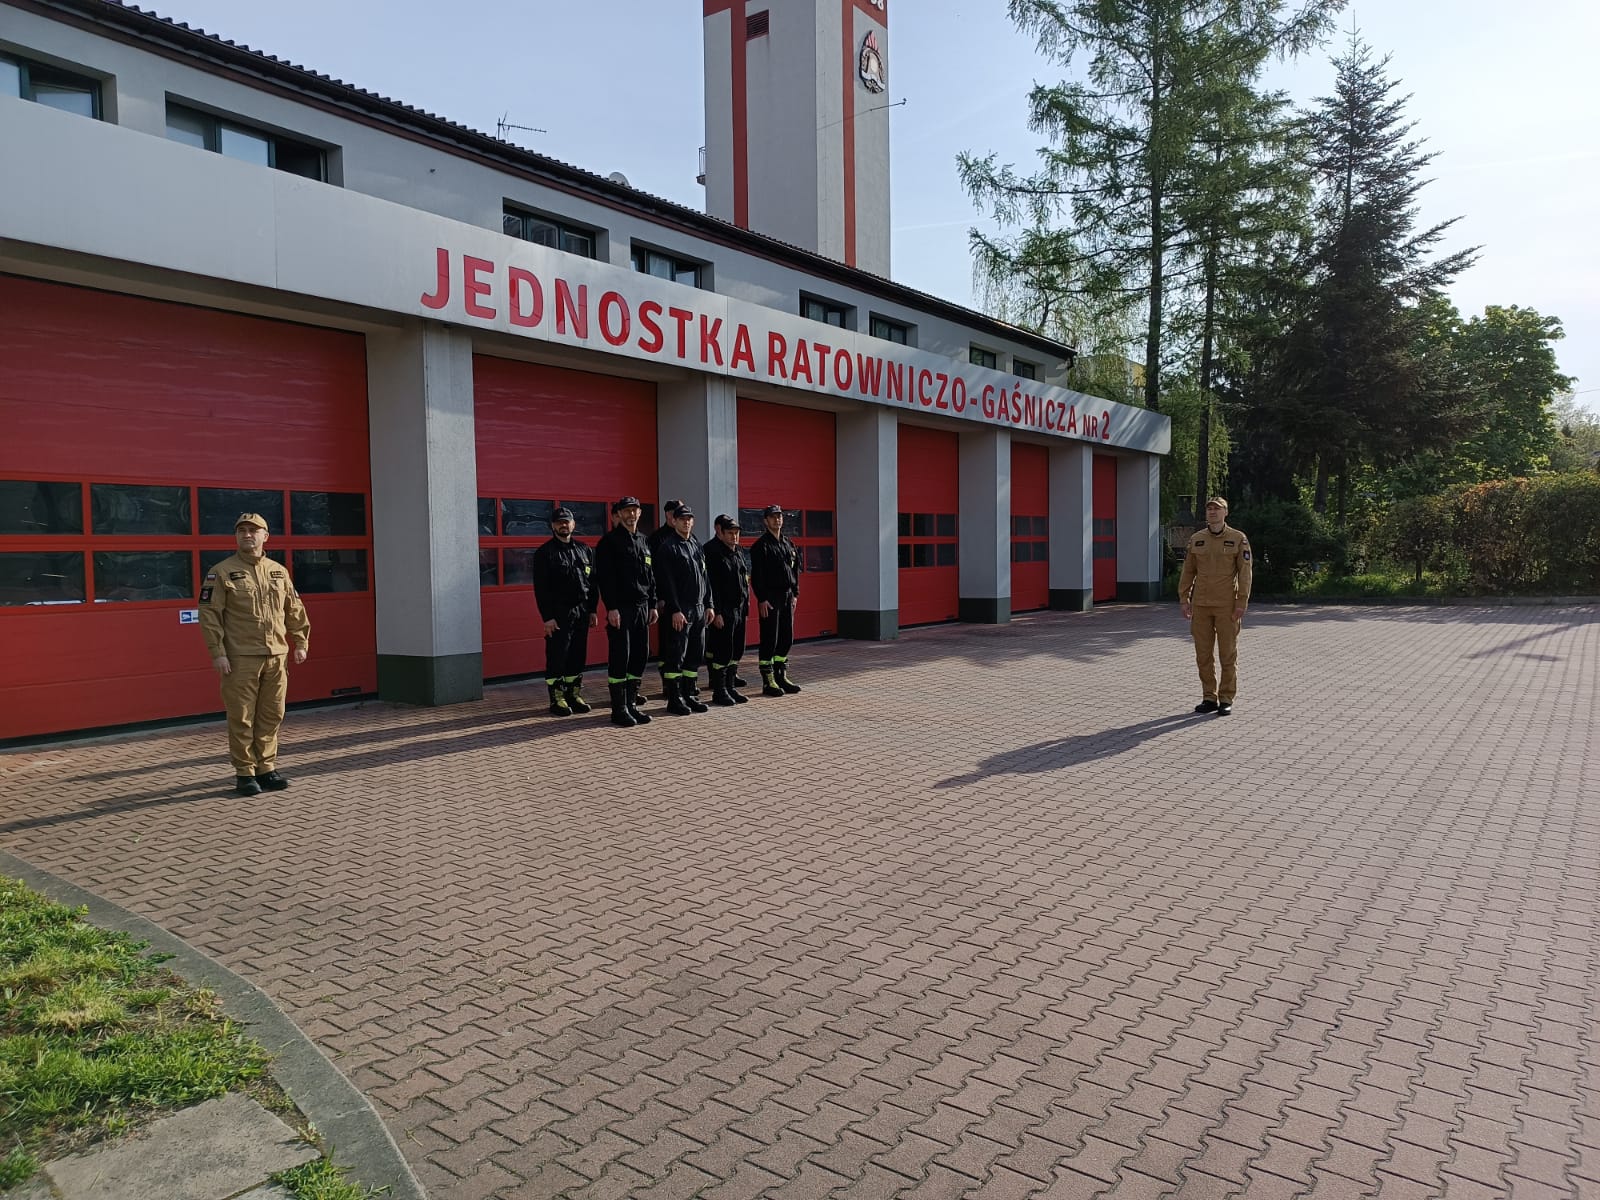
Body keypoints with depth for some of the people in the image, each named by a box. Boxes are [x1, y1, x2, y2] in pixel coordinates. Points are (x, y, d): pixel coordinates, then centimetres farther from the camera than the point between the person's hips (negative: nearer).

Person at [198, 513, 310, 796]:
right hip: (240, 659, -4)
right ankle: (244, 773, 10)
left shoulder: (279, 572, 13)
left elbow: (295, 610, 19)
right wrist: (217, 653, -12)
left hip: (276, 657, 4)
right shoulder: (221, 572, -1)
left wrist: (301, 643, 13)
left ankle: (266, 769, 19)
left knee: (271, 716, 9)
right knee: (242, 718, 0)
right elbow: (209, 613, -6)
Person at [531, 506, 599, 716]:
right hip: (558, 614, -5)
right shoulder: (544, 553, -2)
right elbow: (540, 588, -7)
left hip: (582, 612, 5)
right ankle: (557, 700, 4)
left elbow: (592, 582, 15)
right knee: (557, 657, -3)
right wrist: (547, 617, -13)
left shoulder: (584, 550, 13)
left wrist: (592, 610, 9)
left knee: (578, 656, 9)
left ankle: (574, 695, 19)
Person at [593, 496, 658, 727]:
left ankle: (632, 705, 17)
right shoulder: (609, 541, -4)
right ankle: (619, 709, 2)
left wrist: (652, 605, 13)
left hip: (642, 607, 7)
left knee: (640, 656, 8)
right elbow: (604, 577, -11)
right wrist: (611, 608, -17)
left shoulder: (642, 541, 16)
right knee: (620, 657, -5)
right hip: (621, 608, -7)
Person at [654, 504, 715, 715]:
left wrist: (708, 604, 12)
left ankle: (690, 695, 20)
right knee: (675, 656, -4)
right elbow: (667, 582, -13)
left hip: (699, 609, 8)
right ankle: (674, 699, 3)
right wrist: (675, 610, -18)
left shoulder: (697, 546, 16)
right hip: (679, 611, -7)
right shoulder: (668, 547, -7)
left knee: (695, 655, 11)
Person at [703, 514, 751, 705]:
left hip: (739, 609, 8)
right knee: (723, 651, -3)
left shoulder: (738, 550, 15)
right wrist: (716, 612, -20)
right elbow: (710, 585, -17)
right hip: (723, 611, -8)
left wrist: (746, 604, 15)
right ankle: (719, 691, 7)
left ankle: (731, 687, 22)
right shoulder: (711, 551, -12)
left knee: (737, 651, 12)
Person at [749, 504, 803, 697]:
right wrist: (762, 599, -16)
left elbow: (795, 571, 19)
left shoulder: (789, 545, 14)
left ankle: (782, 676, 20)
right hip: (770, 598, -7)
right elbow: (756, 575, -12)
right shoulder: (761, 545, -7)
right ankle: (768, 682, 1)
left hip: (788, 597, 7)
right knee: (770, 640, -4)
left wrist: (795, 594, 11)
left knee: (786, 639, 10)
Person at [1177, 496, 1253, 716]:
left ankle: (1226, 700, 10)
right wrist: (1183, 599, 3)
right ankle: (1209, 698, 16)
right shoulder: (1196, 539, 7)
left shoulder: (1239, 539, -3)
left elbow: (1245, 573, -6)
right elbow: (1188, 571, 10)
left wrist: (1241, 604, -12)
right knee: (1203, 654, 6)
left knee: (1228, 654, 1)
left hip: (1226, 606, -3)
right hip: (1201, 605, 3)